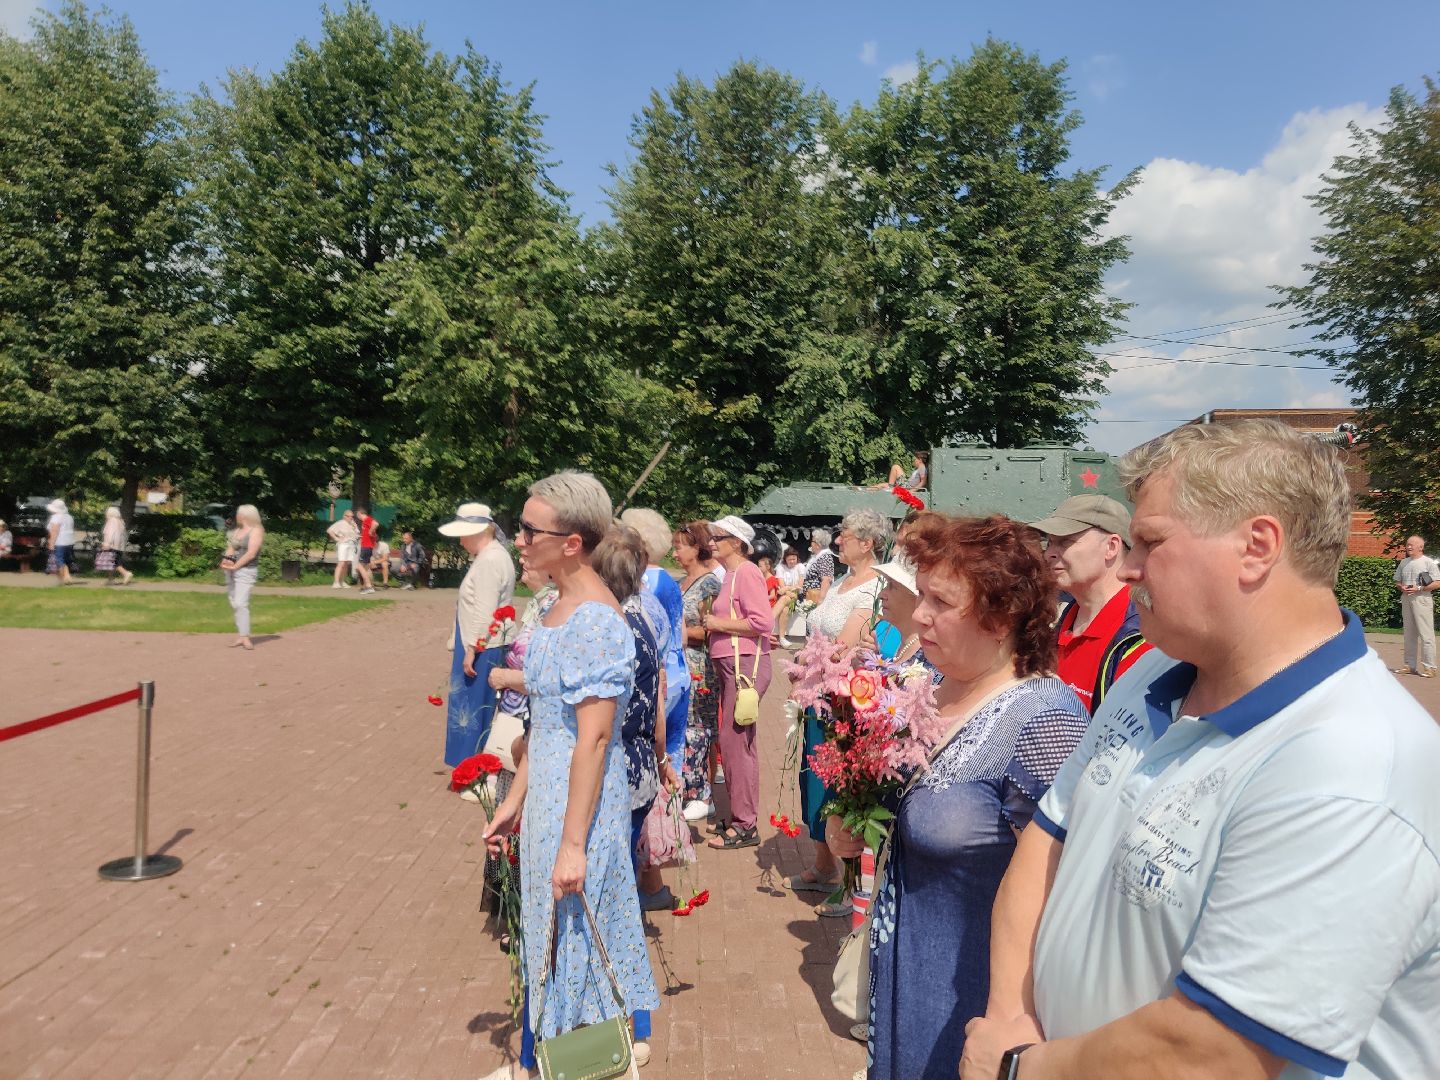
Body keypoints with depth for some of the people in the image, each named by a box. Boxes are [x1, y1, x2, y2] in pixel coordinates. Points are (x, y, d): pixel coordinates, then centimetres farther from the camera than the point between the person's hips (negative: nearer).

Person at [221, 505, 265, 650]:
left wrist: (235, 566, -18)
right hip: (231, 571, 8)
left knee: (240, 603, -18)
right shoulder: (237, 531, 20)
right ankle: (241, 636, 10)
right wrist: (225, 560, -8)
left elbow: (251, 553, -14)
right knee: (234, 604, 6)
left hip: (246, 570, -8)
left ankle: (245, 638, -18)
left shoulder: (256, 531, -4)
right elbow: (230, 548, 13)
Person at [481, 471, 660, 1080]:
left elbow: (593, 738, -23)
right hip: (546, 791, 9)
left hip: (580, 799, -9)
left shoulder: (595, 620, -22)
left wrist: (572, 843, -21)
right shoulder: (560, 606, 6)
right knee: (550, 933, 21)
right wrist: (514, 800, 14)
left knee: (573, 935, 9)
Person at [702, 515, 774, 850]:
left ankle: (744, 826, 2)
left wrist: (720, 624, -13)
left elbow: (762, 621, -21)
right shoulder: (731, 574, 16)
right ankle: (740, 817, 24)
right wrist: (713, 621, 10)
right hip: (731, 664, 10)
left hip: (746, 664, -10)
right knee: (734, 741, 14)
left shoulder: (746, 572, -12)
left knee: (735, 740, -7)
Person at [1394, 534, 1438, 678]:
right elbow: (1397, 581, 20)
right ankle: (1410, 665, 19)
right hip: (1406, 600, 7)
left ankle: (1429, 667, -6)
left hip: (1422, 600, -6)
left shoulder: (1428, 562, -4)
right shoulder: (1404, 562, 14)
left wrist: (1419, 588, -18)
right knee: (1409, 634, 12)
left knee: (1426, 634, -8)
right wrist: (1402, 587, -2)